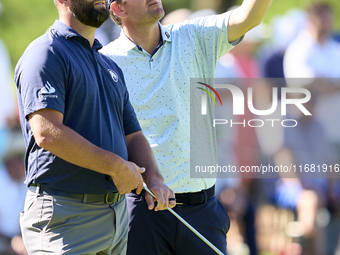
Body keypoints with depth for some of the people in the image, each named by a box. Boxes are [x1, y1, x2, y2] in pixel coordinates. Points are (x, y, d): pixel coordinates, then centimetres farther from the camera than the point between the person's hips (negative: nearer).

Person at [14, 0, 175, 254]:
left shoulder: (111, 67, 20)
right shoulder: (46, 54, -8)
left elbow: (133, 136, 20)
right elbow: (47, 133, -20)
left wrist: (154, 180, -1)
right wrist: (116, 166, -16)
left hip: (118, 213, 8)